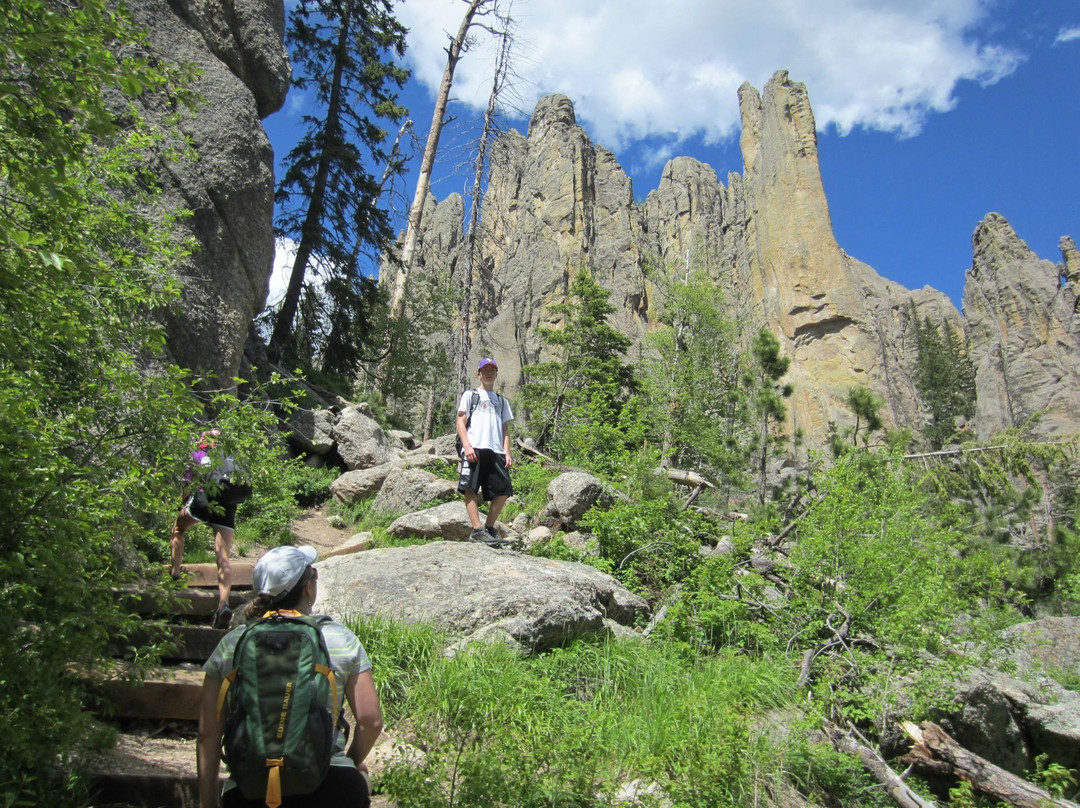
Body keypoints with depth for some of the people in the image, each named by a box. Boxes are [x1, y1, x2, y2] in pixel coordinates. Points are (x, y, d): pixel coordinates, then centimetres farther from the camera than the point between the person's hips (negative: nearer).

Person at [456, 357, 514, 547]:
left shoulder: (501, 401, 27)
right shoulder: (470, 395, 15)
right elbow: (461, 422, 5)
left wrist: (507, 452, 8)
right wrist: (467, 445, -10)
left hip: (496, 451, 5)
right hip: (474, 448, -4)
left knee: (504, 490, -3)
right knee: (471, 488, -13)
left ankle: (489, 528, 7)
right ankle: (477, 530, -15)